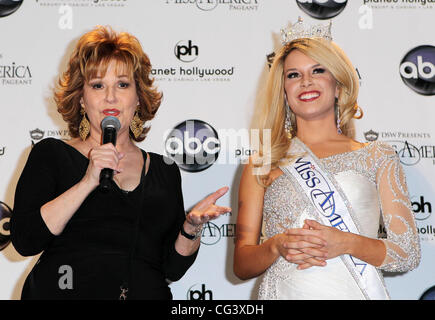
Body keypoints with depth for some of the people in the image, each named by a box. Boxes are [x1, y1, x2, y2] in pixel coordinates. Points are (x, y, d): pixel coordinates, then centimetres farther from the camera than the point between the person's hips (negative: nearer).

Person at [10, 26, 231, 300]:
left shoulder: (165, 171, 12)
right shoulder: (51, 155, 6)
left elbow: (172, 269, 11)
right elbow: (24, 240, -6)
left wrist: (191, 227, -7)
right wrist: (88, 182, -11)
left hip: (148, 293, 2)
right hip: (65, 292, -1)